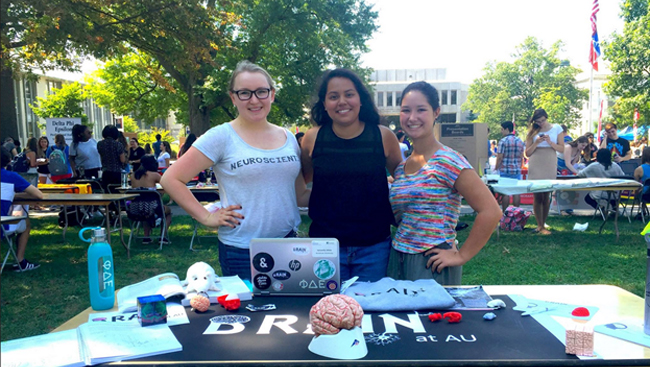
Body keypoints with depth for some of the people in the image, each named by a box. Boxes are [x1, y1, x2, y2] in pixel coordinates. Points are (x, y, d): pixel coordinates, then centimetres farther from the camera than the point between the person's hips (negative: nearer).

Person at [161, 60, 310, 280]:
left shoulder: (289, 138, 8)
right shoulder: (221, 137, -7)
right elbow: (171, 179, -6)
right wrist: (206, 217, -9)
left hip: (288, 245, 5)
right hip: (241, 252, -5)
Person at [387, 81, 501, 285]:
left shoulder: (448, 161, -12)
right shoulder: (400, 167, 9)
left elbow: (491, 211, -17)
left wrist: (461, 256, -13)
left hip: (432, 266, -6)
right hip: (397, 262, 6)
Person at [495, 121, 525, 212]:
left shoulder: (503, 141, -9)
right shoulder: (520, 141, 9)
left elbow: (499, 157, -10)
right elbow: (521, 158, 13)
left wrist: (496, 169, 1)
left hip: (505, 170, -5)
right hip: (517, 170, 5)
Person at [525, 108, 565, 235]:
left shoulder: (556, 128, 7)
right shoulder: (533, 131, 8)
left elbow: (562, 149, 3)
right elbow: (528, 153, 6)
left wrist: (550, 142, -12)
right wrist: (536, 143, -10)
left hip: (550, 165, 0)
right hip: (535, 166, 0)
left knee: (546, 195, 2)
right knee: (537, 195, -4)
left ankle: (542, 224, 11)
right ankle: (540, 226, 0)